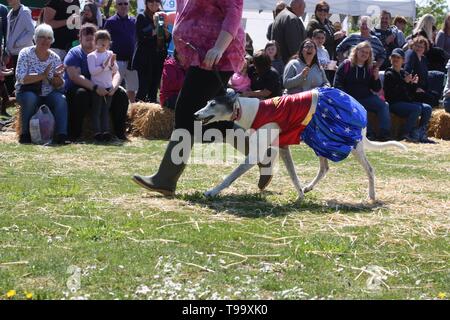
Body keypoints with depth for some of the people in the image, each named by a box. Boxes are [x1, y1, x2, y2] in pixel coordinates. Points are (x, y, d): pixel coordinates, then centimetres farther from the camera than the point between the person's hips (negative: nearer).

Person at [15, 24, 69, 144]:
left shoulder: (55, 58, 4)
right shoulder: (26, 54, -5)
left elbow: (59, 86, 4)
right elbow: (20, 78, -17)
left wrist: (57, 77, -20)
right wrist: (42, 75, -26)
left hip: (48, 94, 3)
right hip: (28, 91, -3)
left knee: (61, 99, -26)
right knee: (30, 98, -35)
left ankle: (62, 135, -27)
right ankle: (25, 134, -21)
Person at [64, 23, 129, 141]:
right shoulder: (74, 54, -3)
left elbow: (116, 74, 3)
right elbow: (74, 76, -19)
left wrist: (113, 87, -21)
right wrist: (95, 87, -30)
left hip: (102, 90, 5)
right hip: (75, 89, -5)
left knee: (121, 94, -15)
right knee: (81, 94, -37)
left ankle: (120, 133, -11)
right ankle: (74, 134, -33)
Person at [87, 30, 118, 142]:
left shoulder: (110, 54, 9)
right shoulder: (91, 56, -5)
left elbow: (115, 71, 8)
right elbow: (92, 71, -15)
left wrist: (113, 63, -11)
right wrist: (104, 65, -19)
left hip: (108, 87, 4)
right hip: (97, 87, -4)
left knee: (106, 110, 5)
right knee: (96, 111, -2)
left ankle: (106, 131, 3)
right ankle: (97, 132, -5)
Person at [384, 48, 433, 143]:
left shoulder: (405, 74, 16)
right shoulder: (389, 74, -4)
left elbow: (410, 94, 16)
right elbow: (391, 93, -19)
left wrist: (414, 84, -1)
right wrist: (405, 82, -20)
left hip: (406, 102, 8)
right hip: (394, 104, -8)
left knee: (427, 108, -9)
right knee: (417, 108, -29)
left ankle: (422, 134, -10)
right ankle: (407, 134, -18)